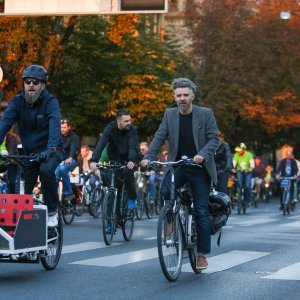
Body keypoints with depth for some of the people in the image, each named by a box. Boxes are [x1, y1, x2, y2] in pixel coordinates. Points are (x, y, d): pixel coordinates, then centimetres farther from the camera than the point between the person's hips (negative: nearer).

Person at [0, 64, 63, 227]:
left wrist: (51, 149, -48)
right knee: (24, 191, -4)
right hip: (29, 152, 4)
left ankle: (52, 211, -14)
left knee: (46, 170, -33)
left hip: (50, 151, -4)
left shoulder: (50, 102, -15)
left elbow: (55, 125, -31)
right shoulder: (17, 101, -5)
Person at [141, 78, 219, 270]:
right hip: (177, 166, 2)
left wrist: (203, 155, -25)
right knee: (165, 192, -28)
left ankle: (202, 255, 8)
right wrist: (148, 157, -16)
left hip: (199, 168, -2)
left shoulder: (206, 114, -3)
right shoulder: (170, 114, 5)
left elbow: (214, 138, -7)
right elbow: (159, 137, -1)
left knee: (201, 211, -2)